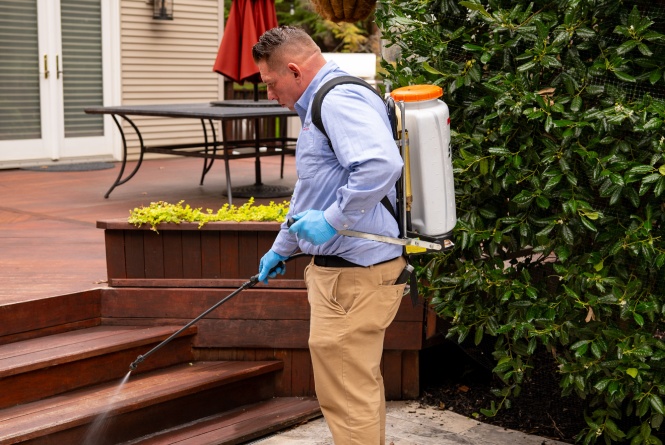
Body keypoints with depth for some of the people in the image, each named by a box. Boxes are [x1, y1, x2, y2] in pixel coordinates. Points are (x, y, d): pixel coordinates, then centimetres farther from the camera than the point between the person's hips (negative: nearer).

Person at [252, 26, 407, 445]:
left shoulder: (340, 100, -16)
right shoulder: (321, 105, 19)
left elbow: (382, 164, -34)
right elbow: (310, 191, 30)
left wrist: (332, 219, -26)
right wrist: (281, 249, 35)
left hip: (353, 273, -11)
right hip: (344, 268, 11)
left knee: (345, 395, -3)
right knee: (361, 383, 21)